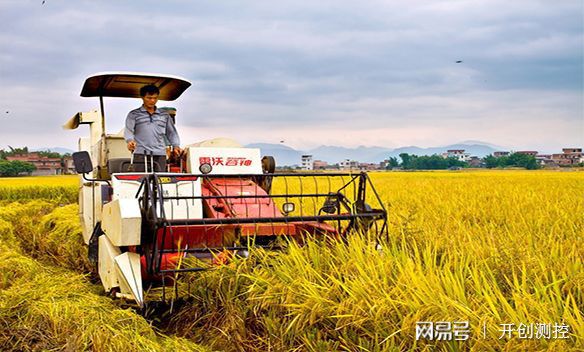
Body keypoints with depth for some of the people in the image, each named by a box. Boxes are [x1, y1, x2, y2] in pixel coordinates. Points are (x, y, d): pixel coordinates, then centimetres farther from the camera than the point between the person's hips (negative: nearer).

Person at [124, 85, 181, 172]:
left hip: (160, 155, 3)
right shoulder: (134, 114, 11)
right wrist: (130, 141, -21)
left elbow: (171, 132, 22)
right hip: (141, 154, -2)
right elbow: (128, 130, 0)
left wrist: (175, 145, 5)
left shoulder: (165, 115, 19)